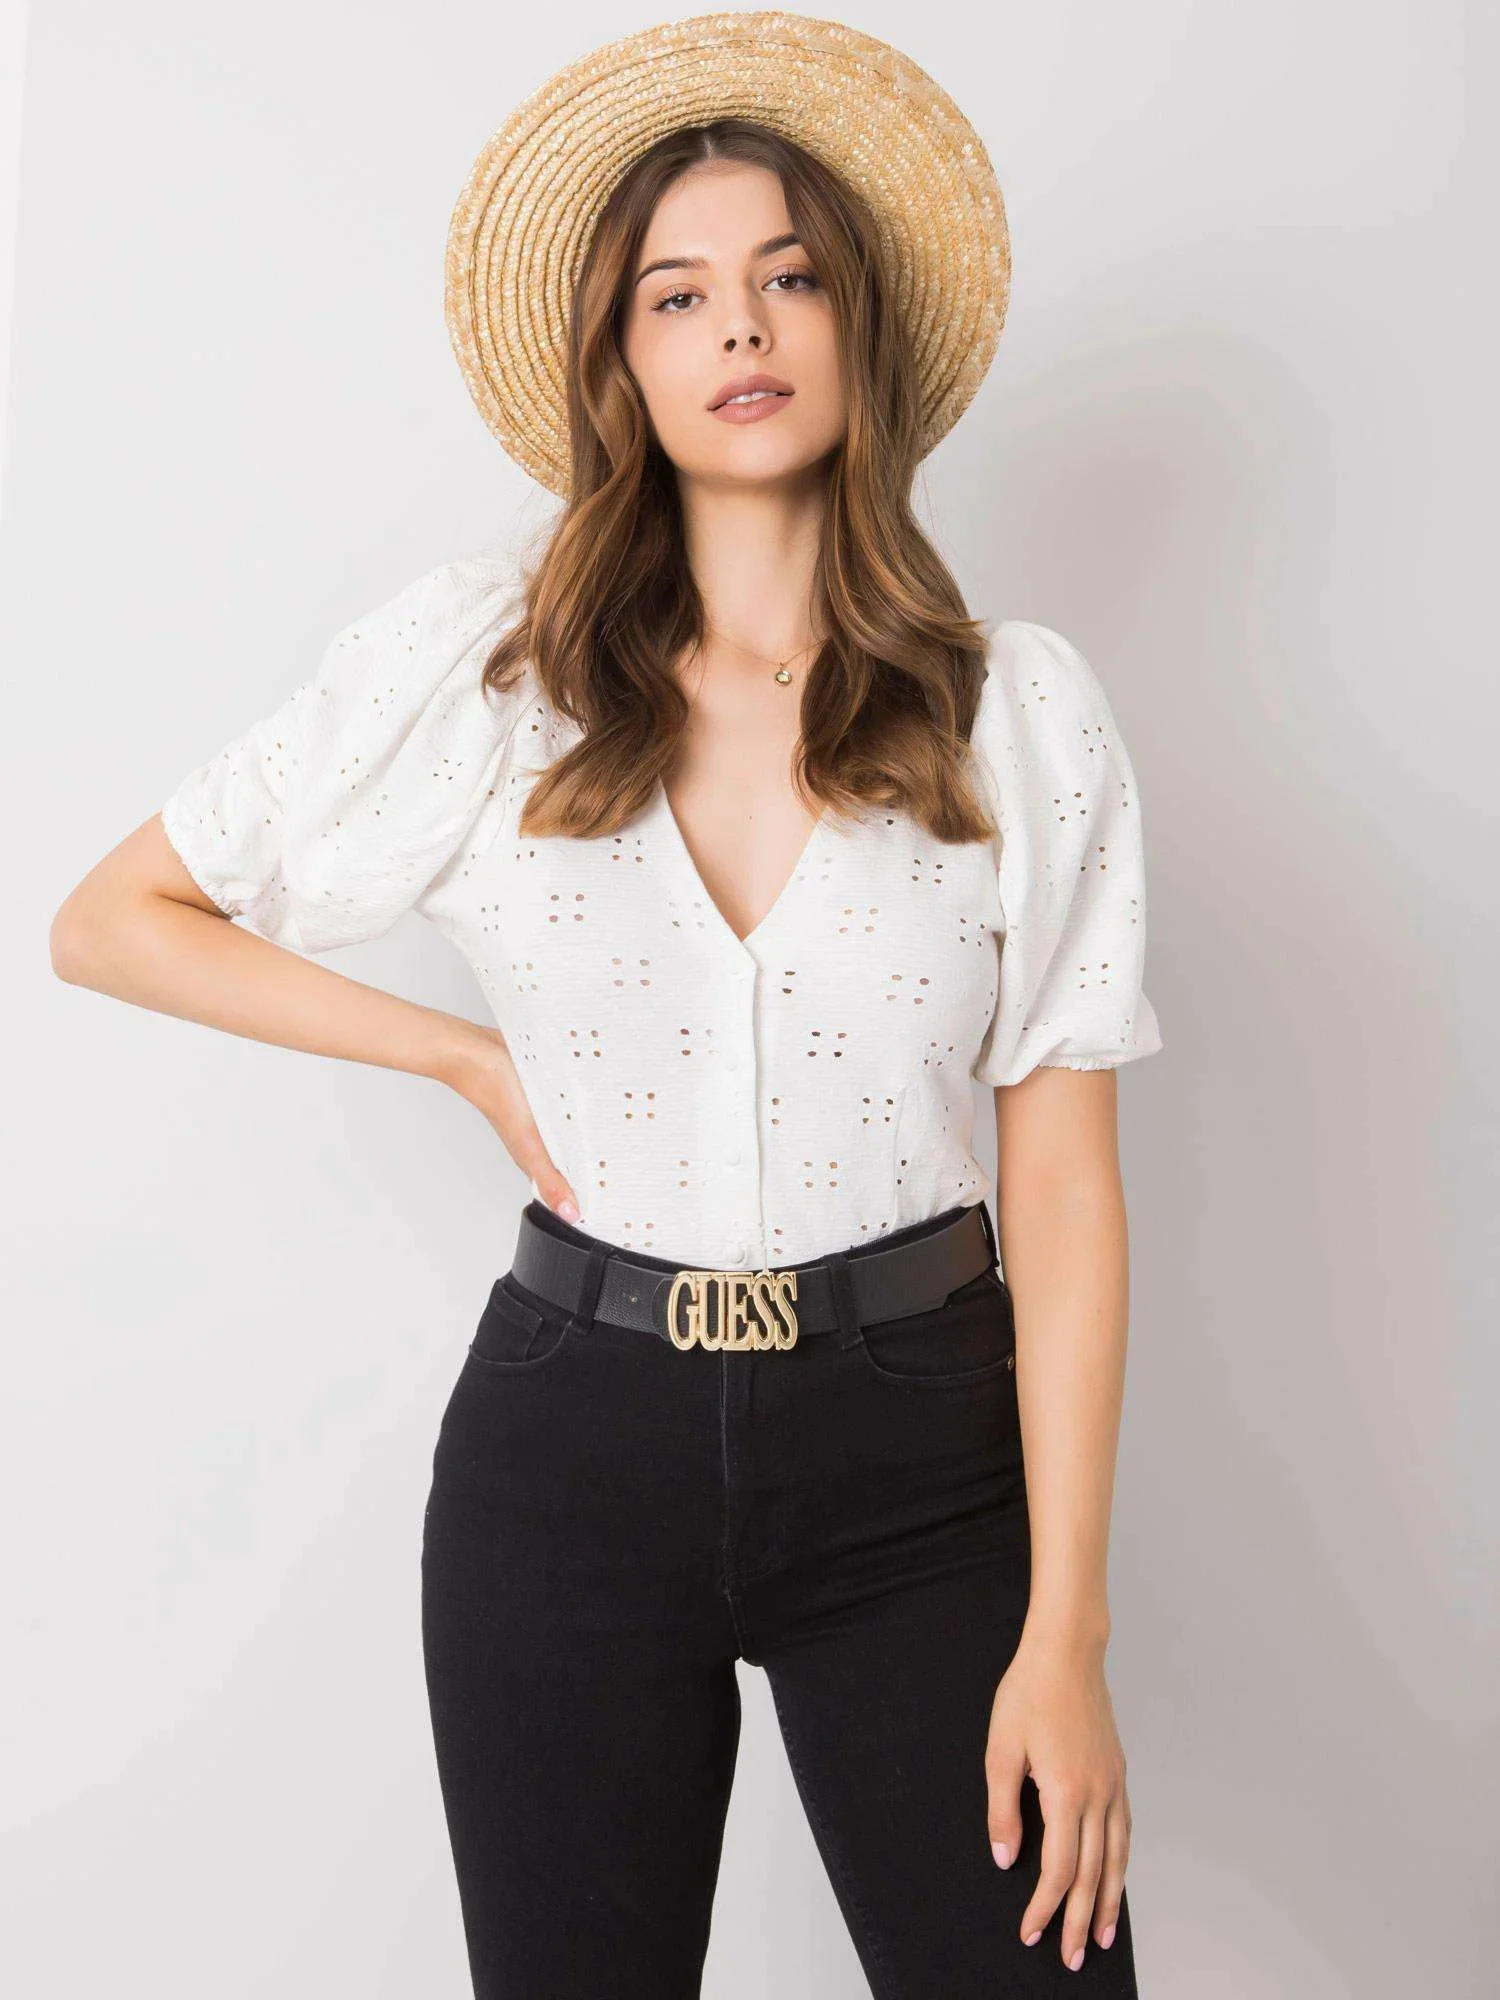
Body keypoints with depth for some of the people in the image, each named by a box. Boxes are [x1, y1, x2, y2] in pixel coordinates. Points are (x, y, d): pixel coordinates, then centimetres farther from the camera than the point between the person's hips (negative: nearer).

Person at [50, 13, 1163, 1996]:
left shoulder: (1020, 711, -2)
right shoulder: (481, 667, -1)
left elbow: (1067, 1194, -3)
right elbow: (113, 920, 7)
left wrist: (1065, 1629, -7)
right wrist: (470, 1056, 0)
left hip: (918, 1454, 0)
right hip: (576, 1438, 1)